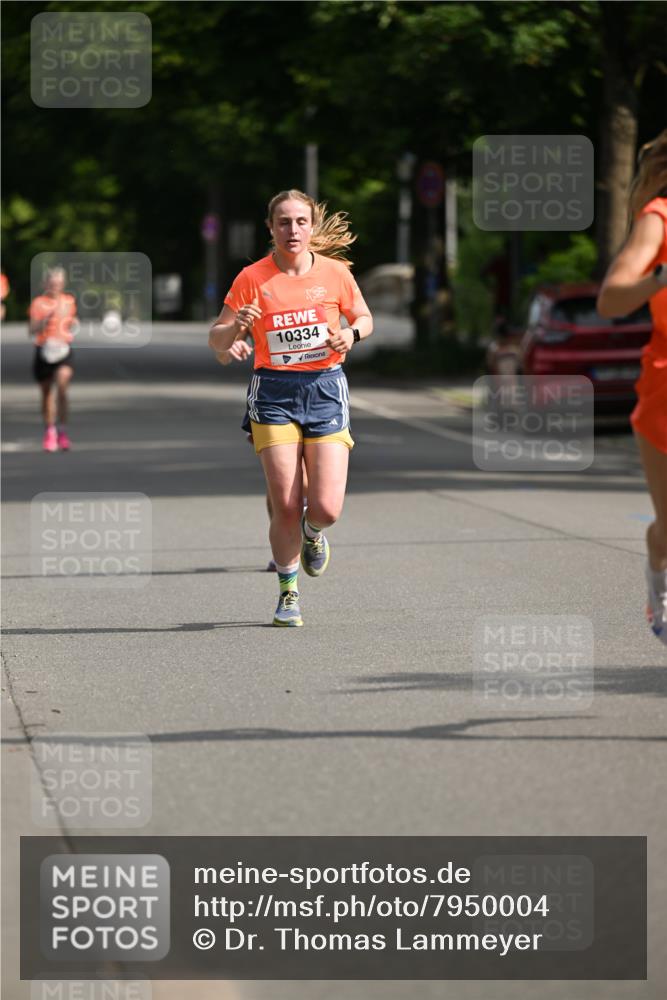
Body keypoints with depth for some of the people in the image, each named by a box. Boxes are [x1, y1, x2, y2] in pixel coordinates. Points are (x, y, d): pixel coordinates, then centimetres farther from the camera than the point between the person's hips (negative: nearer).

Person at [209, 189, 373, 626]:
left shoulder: (335, 273, 1)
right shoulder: (252, 278, -3)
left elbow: (365, 318, 17)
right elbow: (217, 341, 1)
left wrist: (351, 333, -6)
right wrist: (236, 326, -22)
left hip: (326, 389, 1)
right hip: (274, 393, -1)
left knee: (326, 508, -9)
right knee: (286, 506, -8)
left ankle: (312, 533, 30)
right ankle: (288, 592, 14)